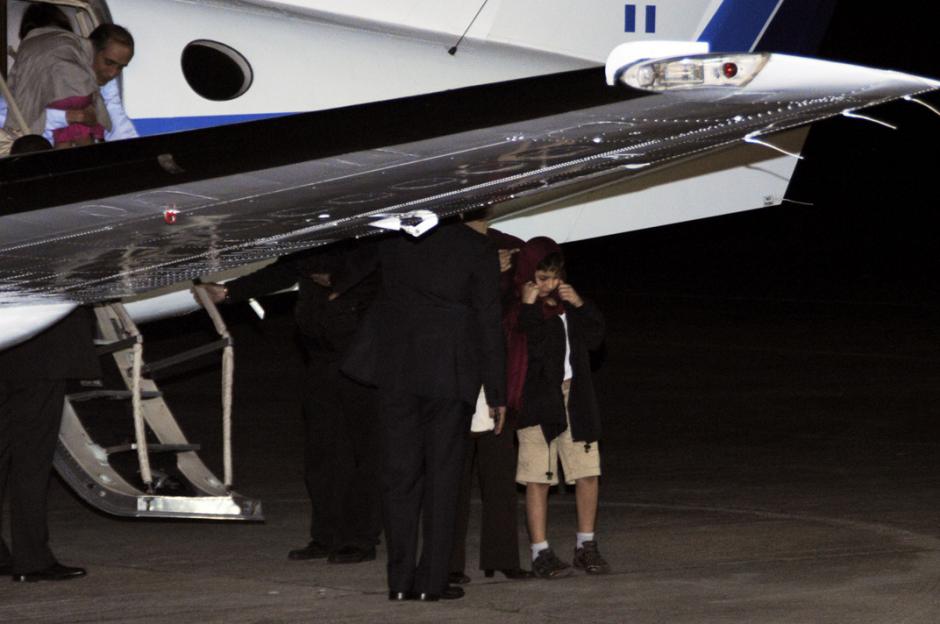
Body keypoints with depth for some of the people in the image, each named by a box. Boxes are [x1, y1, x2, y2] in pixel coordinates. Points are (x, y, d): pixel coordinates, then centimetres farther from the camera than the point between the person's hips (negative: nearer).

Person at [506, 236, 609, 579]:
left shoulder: (569, 304, 13)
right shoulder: (519, 312, -6)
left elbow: (594, 337, 7)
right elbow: (534, 347, -20)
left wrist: (580, 305, -4)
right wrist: (530, 306, -20)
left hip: (575, 396, 5)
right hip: (537, 402, -5)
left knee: (588, 473, 3)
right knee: (538, 479, -3)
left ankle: (586, 546, 16)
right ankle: (541, 553, 2)